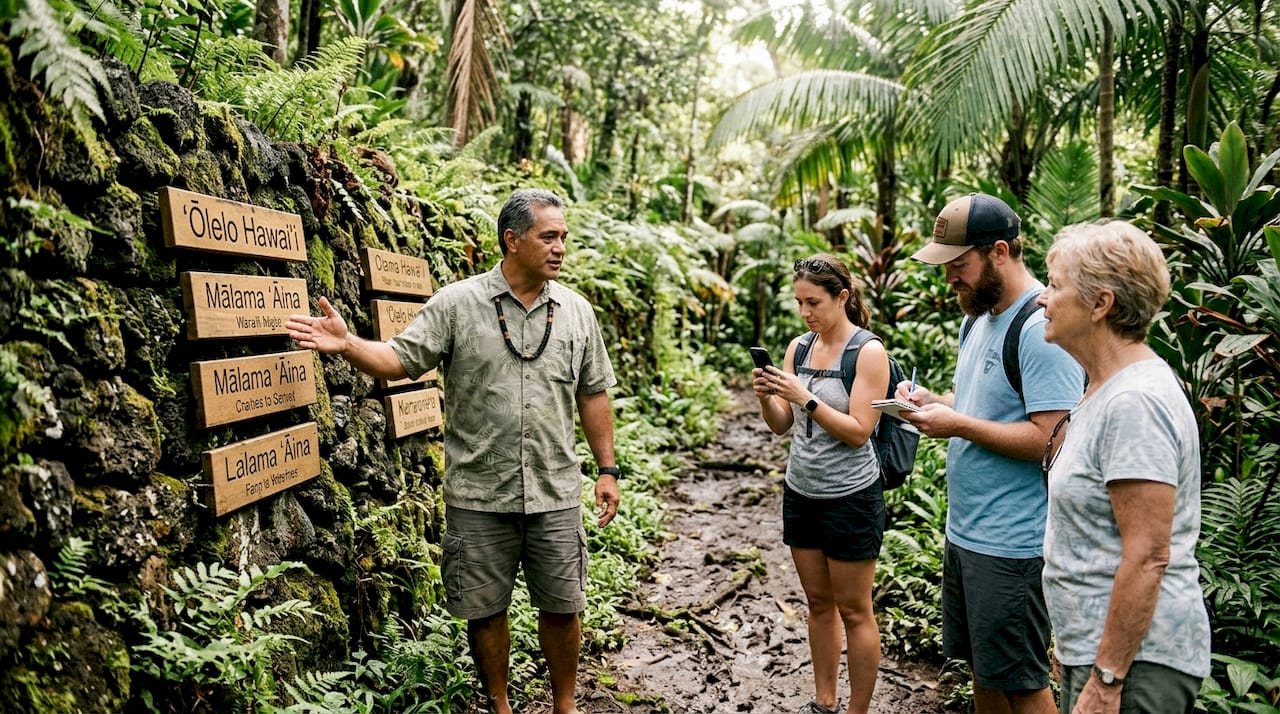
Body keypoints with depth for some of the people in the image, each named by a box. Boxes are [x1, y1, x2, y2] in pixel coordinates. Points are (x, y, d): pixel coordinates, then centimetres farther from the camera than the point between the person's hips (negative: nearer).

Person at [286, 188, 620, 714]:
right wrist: (347, 345, -26)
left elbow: (593, 394, 8)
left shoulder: (576, 311, 3)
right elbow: (401, 359, -7)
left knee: (562, 606, 11)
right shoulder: (457, 304, -5)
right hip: (479, 493, -1)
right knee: (485, 608, 12)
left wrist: (607, 470, 8)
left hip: (554, 493, 2)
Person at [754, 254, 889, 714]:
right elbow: (781, 425, 6)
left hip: (850, 498, -6)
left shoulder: (868, 352, -12)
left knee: (853, 611, 5)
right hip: (801, 493, 6)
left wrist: (804, 397, -25)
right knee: (819, 603, 15)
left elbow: (858, 431, -17)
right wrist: (766, 397, -14)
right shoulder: (798, 348, 5)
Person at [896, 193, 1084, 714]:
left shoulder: (1041, 328, -20)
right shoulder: (980, 317, 11)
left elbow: (1049, 438, -25)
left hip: (1011, 544, -9)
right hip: (964, 530, 9)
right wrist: (932, 401, 2)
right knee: (982, 669, 21)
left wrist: (958, 425, -21)